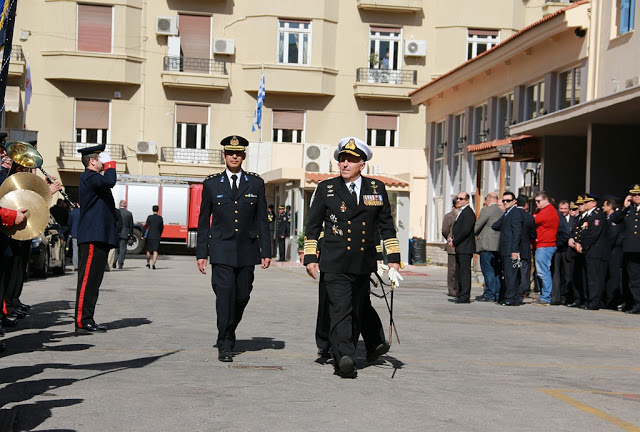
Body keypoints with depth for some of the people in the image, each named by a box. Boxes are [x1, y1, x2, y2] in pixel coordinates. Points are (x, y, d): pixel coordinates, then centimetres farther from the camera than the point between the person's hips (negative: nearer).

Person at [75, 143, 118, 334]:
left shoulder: (94, 179, 24)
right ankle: (81, 323, -11)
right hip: (92, 238, -11)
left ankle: (88, 321, 15)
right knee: (87, 279, -11)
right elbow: (110, 181, -26)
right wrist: (110, 163, -11)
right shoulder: (88, 177, -9)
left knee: (94, 281, 11)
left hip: (100, 238, 11)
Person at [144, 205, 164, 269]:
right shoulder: (160, 218, -1)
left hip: (150, 236, 0)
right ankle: (153, 263, -16)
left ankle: (148, 263, 27)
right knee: (155, 251, 0)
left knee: (148, 250, 15)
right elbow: (161, 228, 8)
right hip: (157, 237, 0)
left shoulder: (149, 217, -7)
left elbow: (146, 226, -9)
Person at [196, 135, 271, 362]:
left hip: (247, 250, 2)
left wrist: (266, 251, 2)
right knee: (225, 294, -11)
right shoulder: (211, 184, 5)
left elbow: (262, 220, 7)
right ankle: (224, 345, -4)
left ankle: (229, 332, 31)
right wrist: (201, 253, 3)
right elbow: (203, 221, 8)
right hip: (222, 251, -2)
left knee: (242, 296, 7)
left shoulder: (256, 183, 7)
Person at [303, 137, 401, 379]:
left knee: (358, 313, 11)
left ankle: (345, 355, 27)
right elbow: (313, 225, 8)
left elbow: (387, 226, 13)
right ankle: (344, 359, -19)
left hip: (364, 265, 3)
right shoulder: (326, 189, 5)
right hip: (335, 265, -3)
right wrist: (310, 258, 1)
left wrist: (393, 259, 7)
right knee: (340, 311, -14)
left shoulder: (377, 189, 8)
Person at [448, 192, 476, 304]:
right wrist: (453, 239, 8)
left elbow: (465, 230, -20)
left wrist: (454, 242, -14)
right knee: (459, 272, 12)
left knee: (465, 271, -9)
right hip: (459, 248, 10)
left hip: (465, 248, -10)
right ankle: (460, 295, 18)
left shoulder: (468, 213, -12)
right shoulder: (461, 212, 20)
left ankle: (465, 296, -7)